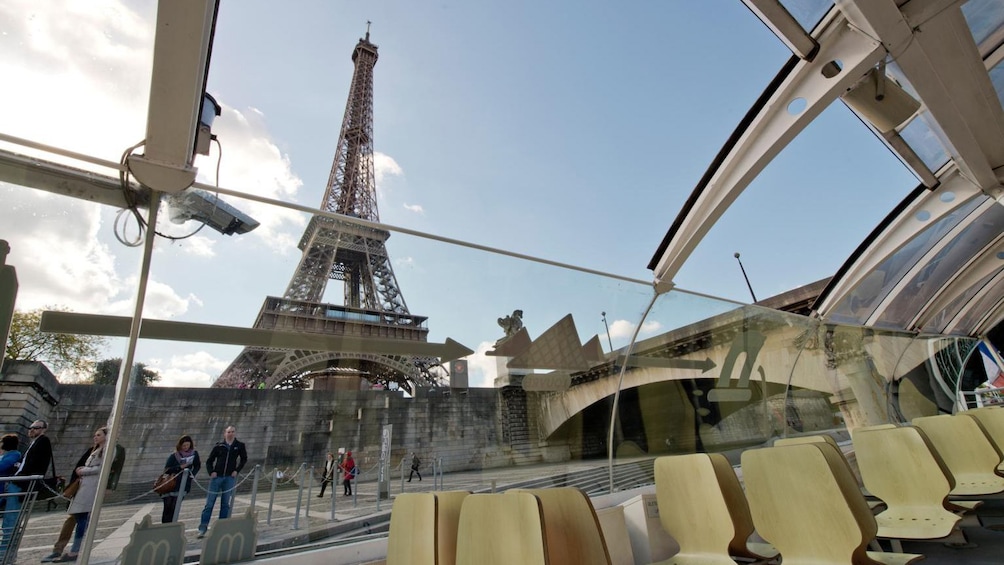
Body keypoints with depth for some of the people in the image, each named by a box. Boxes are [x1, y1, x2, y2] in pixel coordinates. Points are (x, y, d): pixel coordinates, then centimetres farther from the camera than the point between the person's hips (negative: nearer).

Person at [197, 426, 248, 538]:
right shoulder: (218, 446, 0)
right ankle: (203, 528, 8)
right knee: (209, 503, 0)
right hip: (217, 477, 0)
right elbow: (209, 461, 7)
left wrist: (237, 470, 1)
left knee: (225, 503, 7)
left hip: (230, 478, 1)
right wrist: (211, 472, -7)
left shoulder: (239, 446, 2)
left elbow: (244, 459, 12)